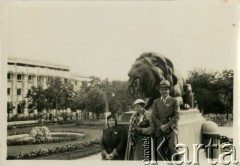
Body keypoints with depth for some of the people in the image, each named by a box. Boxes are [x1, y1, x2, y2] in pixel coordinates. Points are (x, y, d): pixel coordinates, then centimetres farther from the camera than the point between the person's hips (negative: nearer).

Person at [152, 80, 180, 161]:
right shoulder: (156, 102, 17)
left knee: (172, 147, -16)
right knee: (159, 149, -6)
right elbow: (154, 116, 8)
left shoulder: (174, 101, 10)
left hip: (171, 128, -2)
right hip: (160, 130, 2)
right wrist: (161, 126, -9)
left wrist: (167, 125, -11)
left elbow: (177, 116, 0)